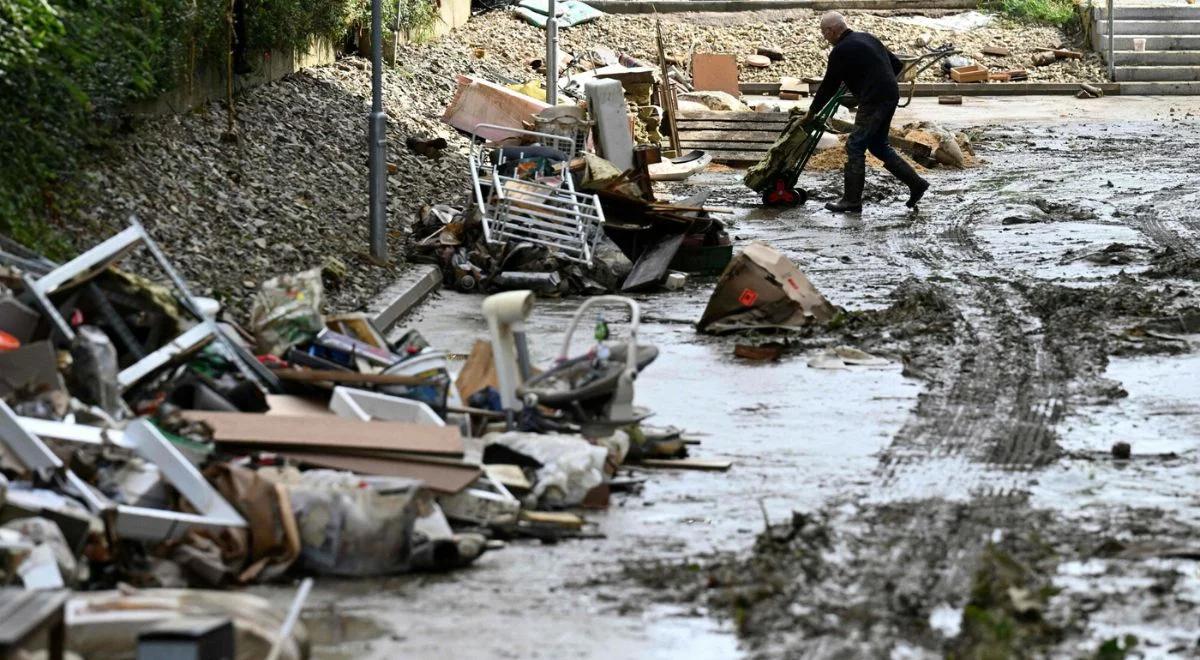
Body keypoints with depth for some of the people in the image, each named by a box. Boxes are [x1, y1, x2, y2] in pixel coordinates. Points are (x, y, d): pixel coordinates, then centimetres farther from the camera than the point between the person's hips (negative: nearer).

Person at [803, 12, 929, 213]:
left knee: (855, 147, -3)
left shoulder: (841, 51, -9)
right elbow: (896, 64, 21)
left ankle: (852, 200, -2)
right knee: (878, 145, 19)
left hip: (873, 101, -9)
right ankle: (916, 183, 16)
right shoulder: (866, 38, 17)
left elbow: (829, 86, -3)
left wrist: (812, 112, 8)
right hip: (890, 96, 9)